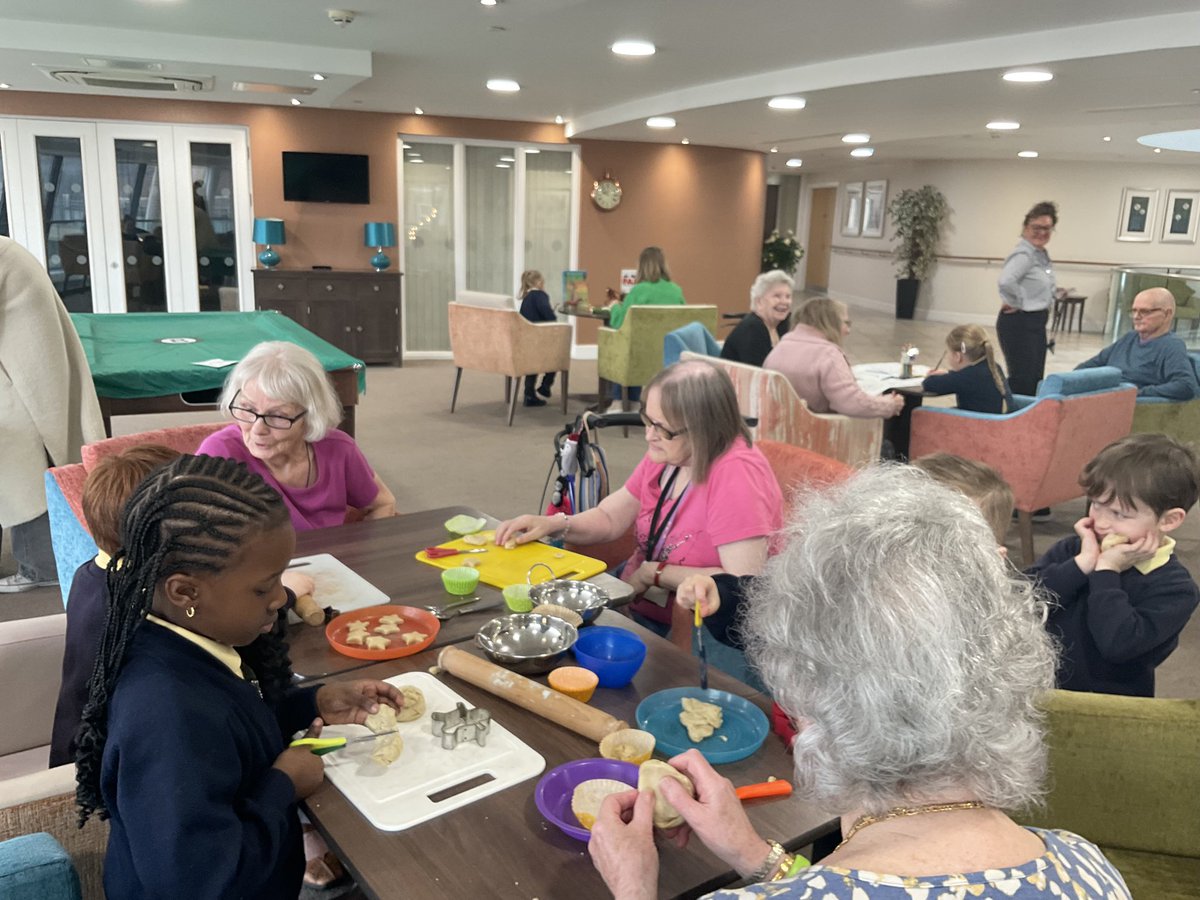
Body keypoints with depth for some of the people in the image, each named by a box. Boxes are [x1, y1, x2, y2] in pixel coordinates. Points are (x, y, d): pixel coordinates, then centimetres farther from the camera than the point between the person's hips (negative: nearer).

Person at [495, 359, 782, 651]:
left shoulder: (738, 473, -25)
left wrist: (653, 572, -18)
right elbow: (610, 519, 11)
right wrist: (554, 524, -9)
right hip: (635, 598, 8)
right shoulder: (666, 451, 0)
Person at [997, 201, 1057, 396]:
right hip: (1019, 324, -10)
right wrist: (1017, 303, -22)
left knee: (1035, 379, 13)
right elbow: (1006, 281, -37)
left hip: (1037, 323, 10)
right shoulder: (1024, 254, -18)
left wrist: (1045, 304, 14)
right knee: (1022, 380, -9)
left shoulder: (1042, 254, 13)